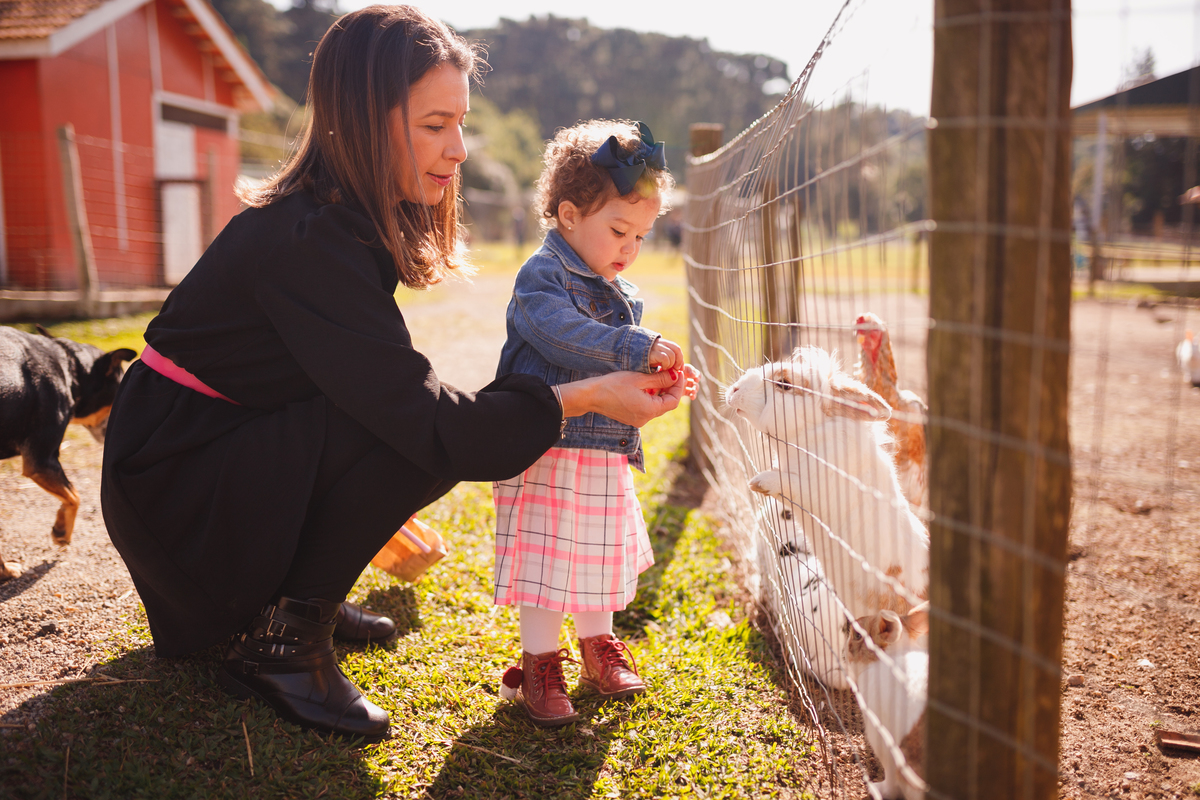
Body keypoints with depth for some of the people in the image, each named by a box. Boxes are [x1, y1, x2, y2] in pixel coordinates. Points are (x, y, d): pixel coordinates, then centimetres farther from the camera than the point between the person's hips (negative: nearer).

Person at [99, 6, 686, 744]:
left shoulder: (342, 220, 3)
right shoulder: (305, 241, -26)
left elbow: (391, 387, 9)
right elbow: (427, 419, -29)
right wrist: (587, 396, -25)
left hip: (231, 450, 9)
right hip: (170, 491, -9)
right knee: (423, 434, -23)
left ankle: (291, 597, 14)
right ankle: (281, 640, -9)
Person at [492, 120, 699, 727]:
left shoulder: (619, 292, 15)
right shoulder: (542, 275, -13)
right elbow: (565, 334, -32)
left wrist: (664, 376, 7)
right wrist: (640, 350, -36)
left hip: (607, 456, 8)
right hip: (548, 453, -8)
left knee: (602, 555, 19)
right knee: (546, 559, 0)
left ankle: (597, 649, 36)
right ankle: (538, 665, 16)